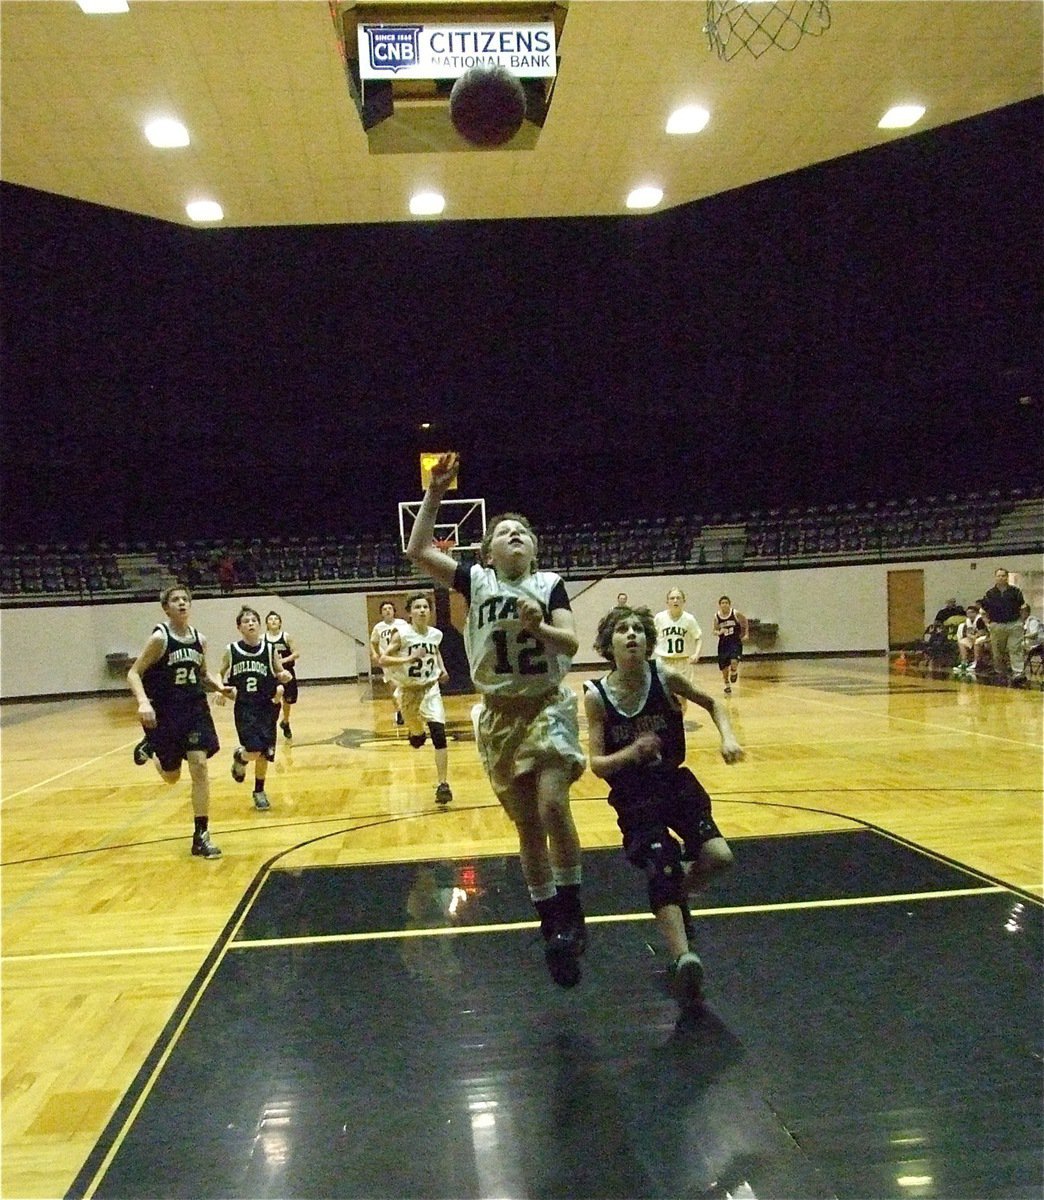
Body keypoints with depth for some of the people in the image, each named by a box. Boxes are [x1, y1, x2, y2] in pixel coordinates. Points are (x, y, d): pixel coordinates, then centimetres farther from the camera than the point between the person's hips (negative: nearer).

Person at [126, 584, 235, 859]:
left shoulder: (199, 640, 3)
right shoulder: (159, 638, -13)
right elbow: (133, 673, -14)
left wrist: (220, 687, -3)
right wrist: (143, 702, -30)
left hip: (195, 710, 3)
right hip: (164, 713, -3)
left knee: (199, 766, -9)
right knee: (171, 776, 10)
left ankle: (201, 836, -2)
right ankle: (149, 748, 45)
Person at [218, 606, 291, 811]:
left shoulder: (270, 649, -1)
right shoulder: (231, 650, -2)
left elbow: (281, 675, 9)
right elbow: (221, 677, 10)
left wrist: (284, 678, -13)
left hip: (267, 707, 2)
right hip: (244, 708, -2)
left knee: (264, 753, 6)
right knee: (254, 751, -16)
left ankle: (259, 791, 28)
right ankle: (239, 756, 21)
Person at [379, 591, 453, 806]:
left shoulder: (436, 634, -3)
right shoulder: (402, 635, -16)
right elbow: (383, 660, -21)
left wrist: (442, 668, 5)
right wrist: (409, 658, -31)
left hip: (430, 689, 2)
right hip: (408, 690, -2)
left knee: (439, 734, -13)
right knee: (417, 736, 13)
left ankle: (442, 784, -11)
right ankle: (416, 732, 52)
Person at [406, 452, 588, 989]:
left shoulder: (549, 584, -1)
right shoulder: (476, 581, 1)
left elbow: (571, 643, -11)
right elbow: (418, 552, -8)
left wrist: (538, 627, -29)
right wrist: (435, 492, -10)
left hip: (549, 708, -1)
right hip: (500, 717, 2)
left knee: (552, 807, -21)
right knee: (528, 827, 6)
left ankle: (570, 911, -2)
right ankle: (553, 925, 19)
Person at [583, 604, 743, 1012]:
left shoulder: (664, 677, -11)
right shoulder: (597, 695, -14)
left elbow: (711, 704, 7)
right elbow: (597, 764, -12)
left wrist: (727, 737, -11)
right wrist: (630, 753, -32)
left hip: (675, 782, 2)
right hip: (634, 798, -2)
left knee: (718, 857, -13)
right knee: (662, 872, -18)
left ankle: (677, 895, 19)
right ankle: (684, 959, -21)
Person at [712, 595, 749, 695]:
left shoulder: (735, 614, -9)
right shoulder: (716, 616, -4)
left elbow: (744, 620, 10)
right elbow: (715, 630, 4)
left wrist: (744, 632, 12)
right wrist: (719, 632, -18)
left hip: (735, 642, -2)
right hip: (723, 643, 2)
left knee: (734, 662, -25)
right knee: (724, 667, 7)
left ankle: (734, 672, 12)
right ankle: (727, 686, 31)